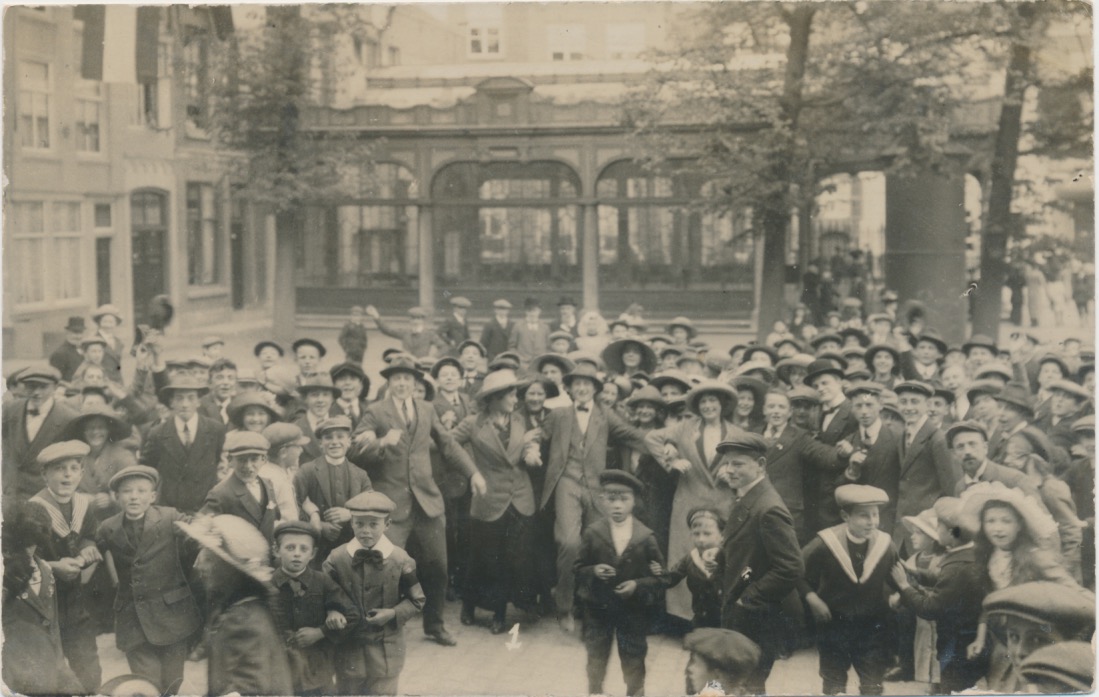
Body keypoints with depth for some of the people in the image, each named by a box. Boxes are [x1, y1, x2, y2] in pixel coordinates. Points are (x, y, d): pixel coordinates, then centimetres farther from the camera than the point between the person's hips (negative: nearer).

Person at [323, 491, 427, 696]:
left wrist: (393, 613, -14)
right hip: (348, 647, 1)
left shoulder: (400, 560, -9)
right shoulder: (337, 558, -7)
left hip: (386, 649, -1)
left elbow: (418, 601, 0)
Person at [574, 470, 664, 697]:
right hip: (598, 608, 1)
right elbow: (578, 567, 0)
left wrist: (638, 585, -19)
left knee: (634, 665, 11)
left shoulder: (645, 537, -9)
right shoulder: (592, 533, -7)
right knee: (596, 660, 17)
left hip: (634, 610, -1)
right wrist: (593, 571, -20)